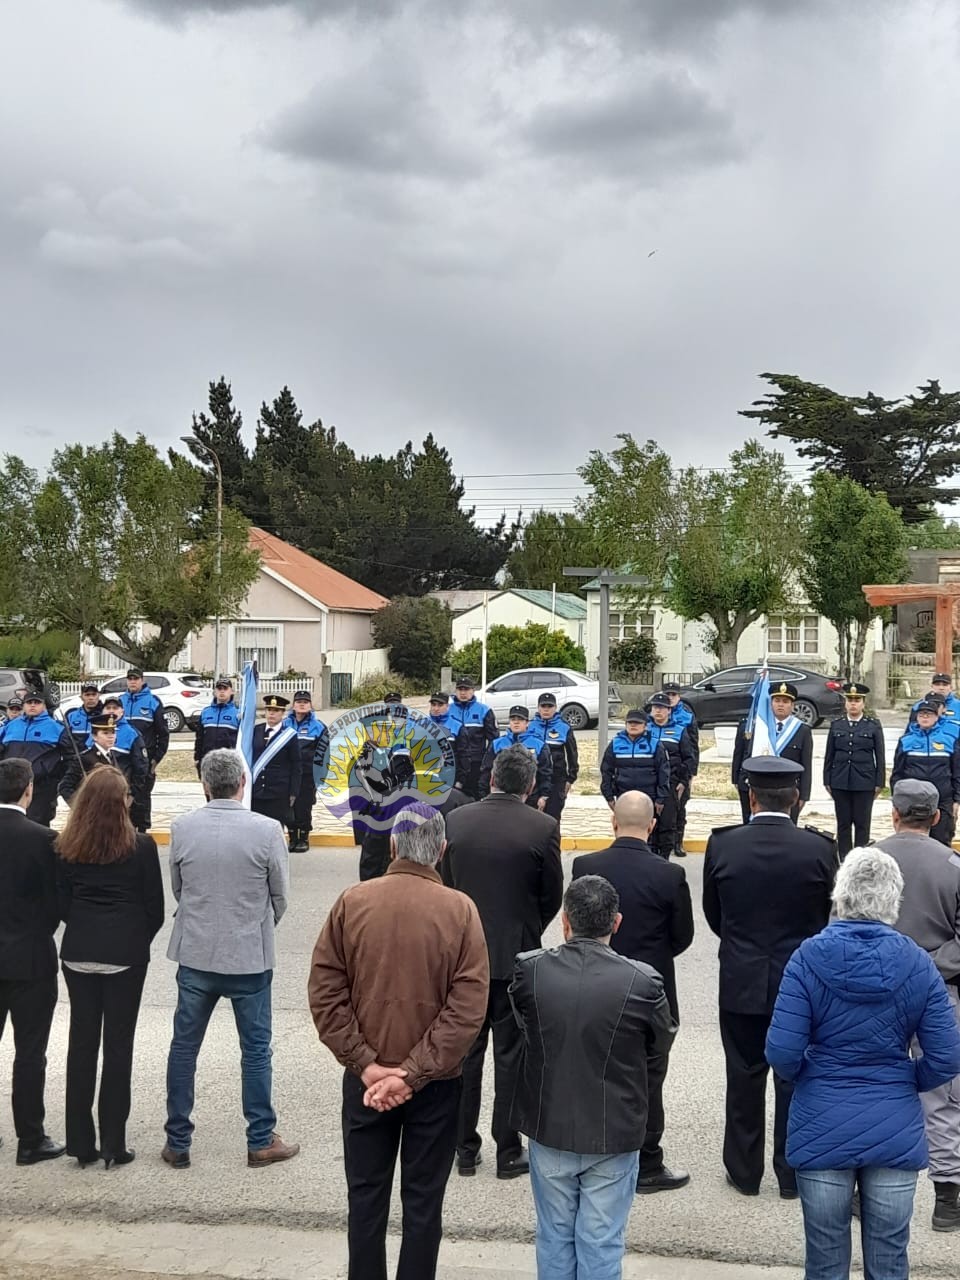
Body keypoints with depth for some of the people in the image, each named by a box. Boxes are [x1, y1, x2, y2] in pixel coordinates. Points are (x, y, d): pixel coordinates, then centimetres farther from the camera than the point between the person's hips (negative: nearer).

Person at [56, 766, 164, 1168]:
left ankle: (81, 1141, 16)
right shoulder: (140, 847, -9)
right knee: (118, 1045, 4)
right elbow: (154, 907, -3)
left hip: (78, 953, 3)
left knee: (81, 1042, 11)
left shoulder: (67, 847, 0)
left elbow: (62, 904, 4)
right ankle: (113, 1143, 9)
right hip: (125, 953, -3)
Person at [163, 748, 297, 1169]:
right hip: (250, 956, -2)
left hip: (194, 953, 2)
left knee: (184, 1047, 13)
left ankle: (177, 1142, 21)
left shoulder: (181, 828, -7)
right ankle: (261, 1142, 18)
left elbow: (176, 889, 5)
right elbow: (280, 895, -3)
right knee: (255, 1049, 10)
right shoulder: (267, 830, -14)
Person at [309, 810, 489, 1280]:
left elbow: (324, 992, -8)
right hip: (436, 1082, -1)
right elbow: (468, 1007, -16)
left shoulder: (351, 902, -8)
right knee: (423, 1199, 13)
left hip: (365, 1079, 1)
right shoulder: (460, 910, -12)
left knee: (366, 1194, 16)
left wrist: (366, 1065, -8)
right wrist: (414, 1073, -13)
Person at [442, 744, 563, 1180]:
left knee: (465, 1051, 13)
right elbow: (552, 897, -3)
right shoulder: (543, 828, -12)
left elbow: (444, 884, 3)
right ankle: (508, 1151, 16)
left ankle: (464, 1148, 21)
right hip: (516, 955, -2)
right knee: (511, 1056, 8)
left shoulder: (455, 820, -5)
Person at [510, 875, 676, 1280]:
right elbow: (660, 1045, -2)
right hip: (613, 1135, -2)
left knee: (554, 1237, 18)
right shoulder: (642, 982, -21)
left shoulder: (530, 970, -16)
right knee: (601, 1244, 11)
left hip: (548, 1129, 2)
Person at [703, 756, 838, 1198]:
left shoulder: (722, 845, -10)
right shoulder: (820, 849, -12)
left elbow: (713, 914, 2)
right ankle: (792, 1174, 22)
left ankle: (744, 1172, 23)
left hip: (741, 983, 0)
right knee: (795, 1078, 12)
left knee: (744, 1077, 12)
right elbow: (829, 916, 1)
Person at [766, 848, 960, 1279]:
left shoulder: (808, 958, -12)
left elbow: (782, 1053, -15)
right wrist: (906, 1081, 12)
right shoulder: (916, 964, -7)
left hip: (821, 1130, -1)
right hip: (896, 1132, 1)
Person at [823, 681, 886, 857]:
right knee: (843, 824, 5)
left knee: (862, 824, 2)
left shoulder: (874, 725, 2)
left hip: (865, 783, -2)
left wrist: (879, 783, -2)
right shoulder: (836, 724, 8)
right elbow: (829, 755, 9)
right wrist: (827, 781, 5)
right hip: (840, 782, 2)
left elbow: (880, 756, 2)